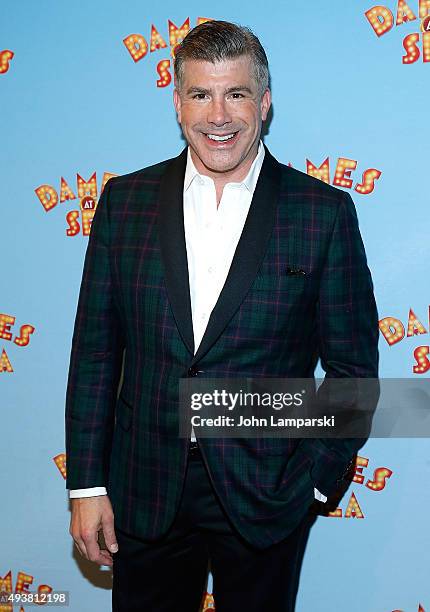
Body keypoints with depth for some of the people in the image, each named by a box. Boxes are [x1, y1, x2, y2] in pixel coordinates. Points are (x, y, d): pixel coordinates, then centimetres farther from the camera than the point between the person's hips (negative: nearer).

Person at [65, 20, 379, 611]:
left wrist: (318, 479, -5)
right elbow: (96, 350, 2)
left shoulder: (325, 213, -5)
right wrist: (87, 483, 1)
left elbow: (353, 366, -1)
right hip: (145, 493, 2)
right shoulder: (125, 201, 1)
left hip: (266, 497, -1)